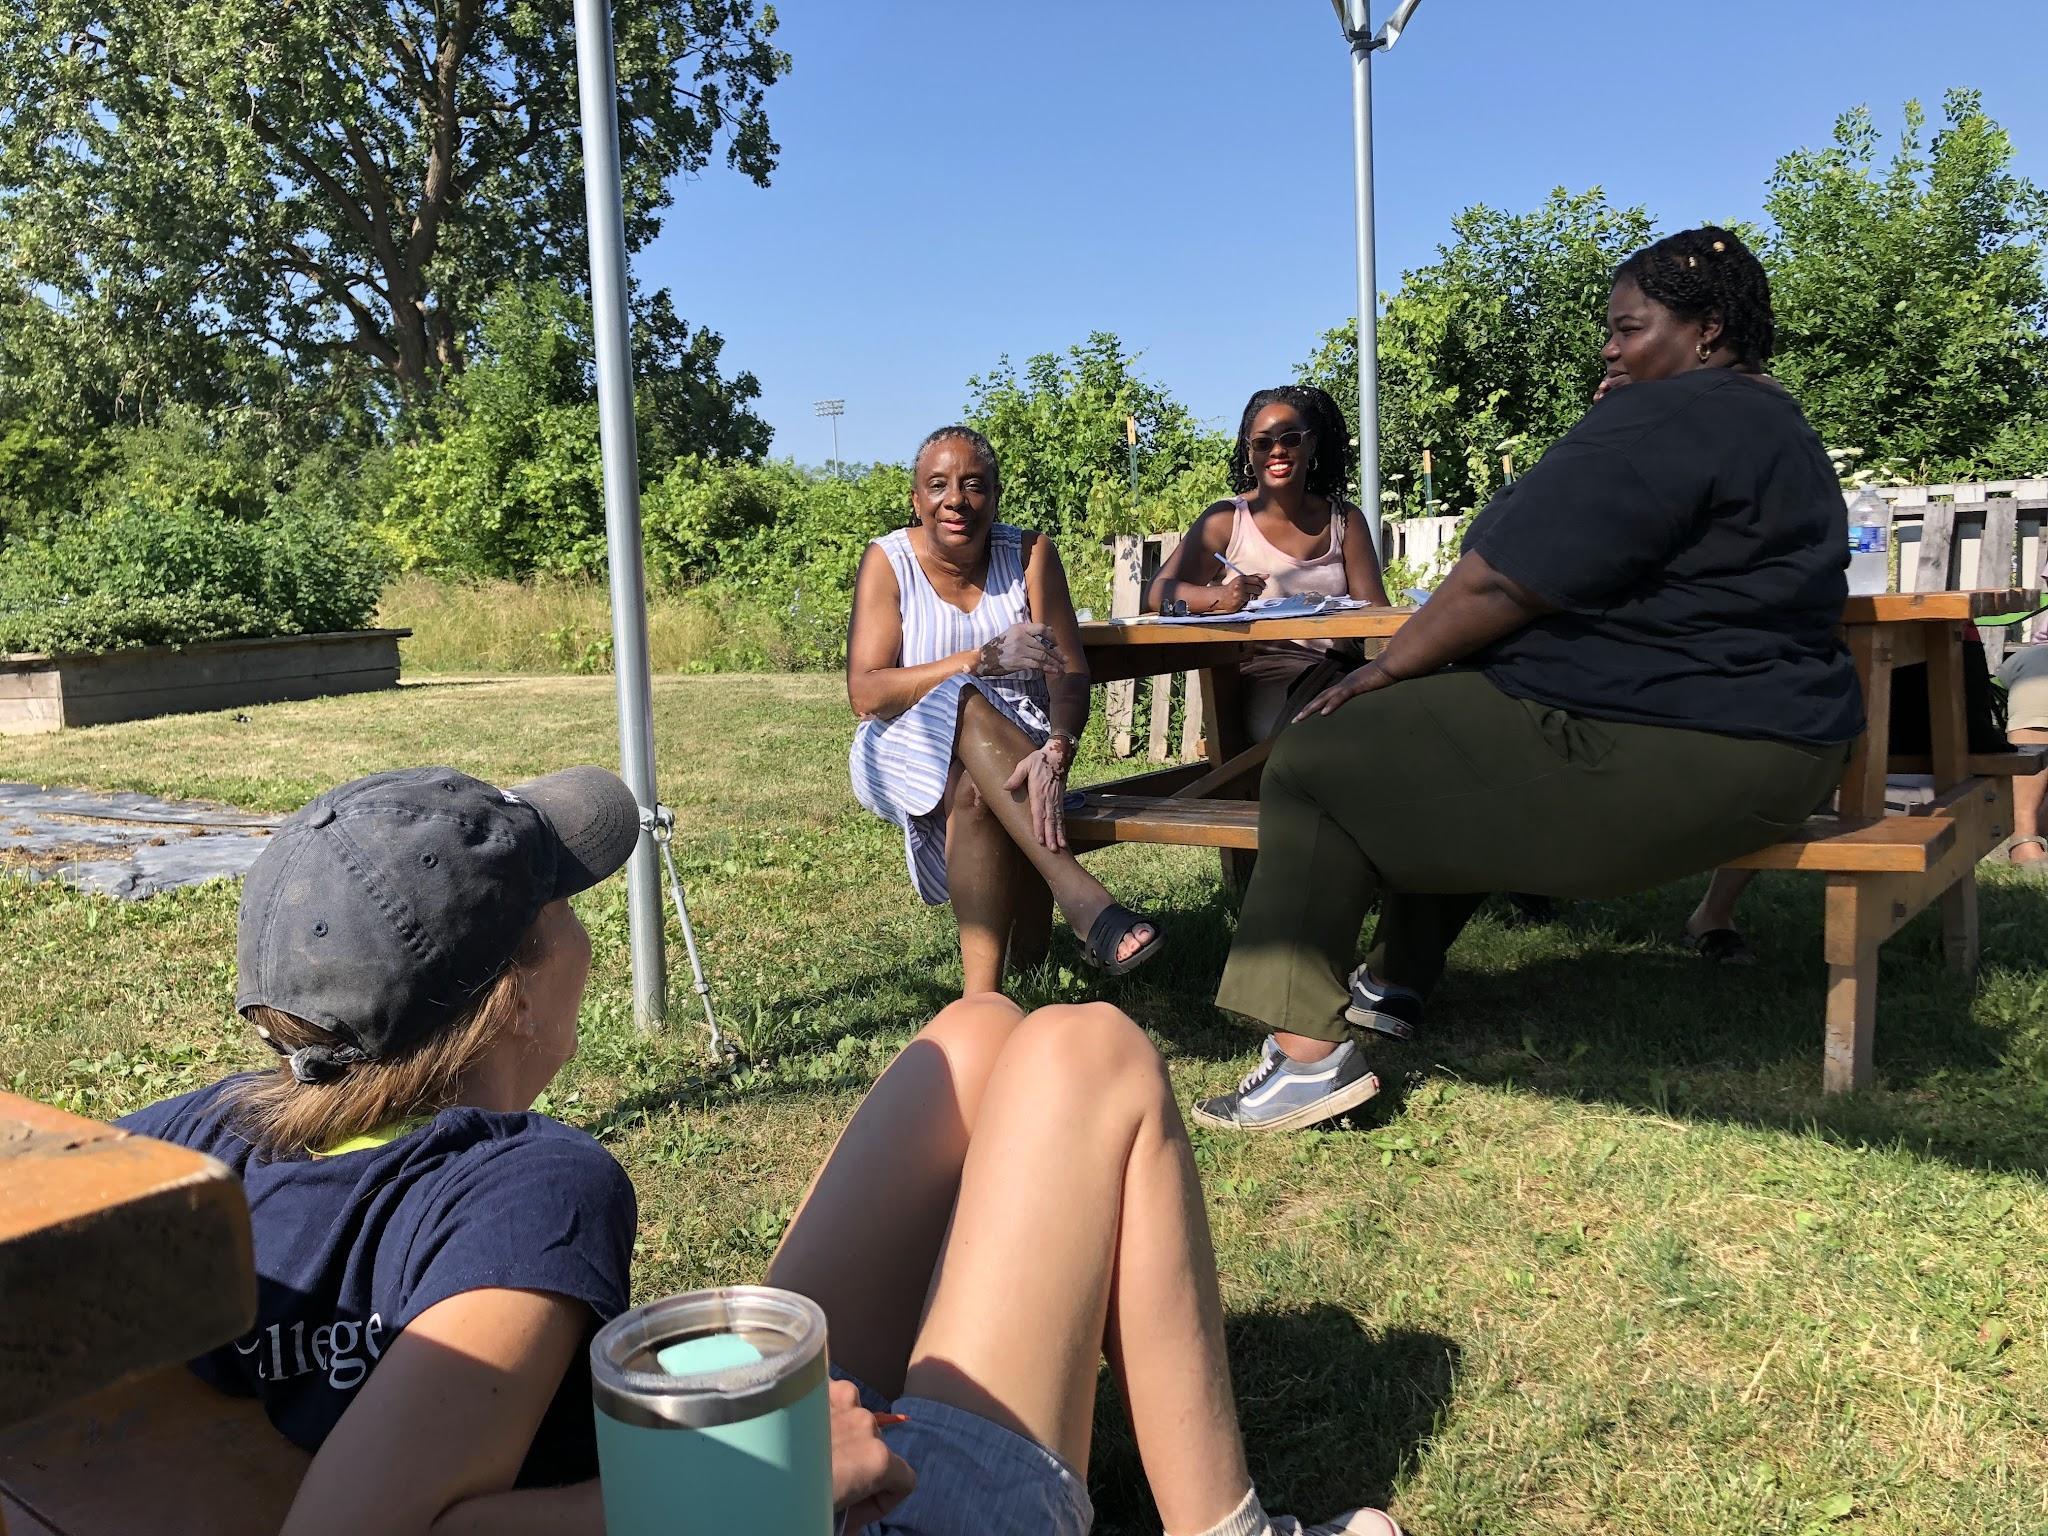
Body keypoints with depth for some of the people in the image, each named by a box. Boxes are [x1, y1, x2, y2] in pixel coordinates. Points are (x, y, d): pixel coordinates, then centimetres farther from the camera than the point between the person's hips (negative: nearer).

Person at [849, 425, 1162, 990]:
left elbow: (1071, 675, -13)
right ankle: (1084, 900, -46)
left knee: (974, 790, -34)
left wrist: (1056, 751, -35)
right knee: (966, 707, -35)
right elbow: (865, 694, -17)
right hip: (909, 752, -1)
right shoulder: (888, 561, -6)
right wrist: (982, 659, -28)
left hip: (1016, 747, 2)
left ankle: (983, 997, -33)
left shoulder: (1030, 553, -3)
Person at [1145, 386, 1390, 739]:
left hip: (1335, 669, 4)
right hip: (1262, 680, -4)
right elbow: (1155, 594, -2)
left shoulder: (1344, 520, 16)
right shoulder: (1226, 521, 5)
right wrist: (1219, 598, -23)